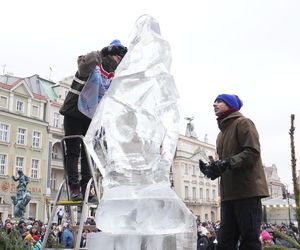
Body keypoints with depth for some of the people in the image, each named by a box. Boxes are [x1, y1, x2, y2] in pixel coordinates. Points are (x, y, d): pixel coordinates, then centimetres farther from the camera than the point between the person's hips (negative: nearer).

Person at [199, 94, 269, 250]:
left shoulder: (243, 123, 0)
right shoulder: (221, 132, 26)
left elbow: (253, 152, -13)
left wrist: (227, 163, -23)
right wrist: (213, 167, 4)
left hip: (247, 190, -8)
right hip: (228, 193, 8)